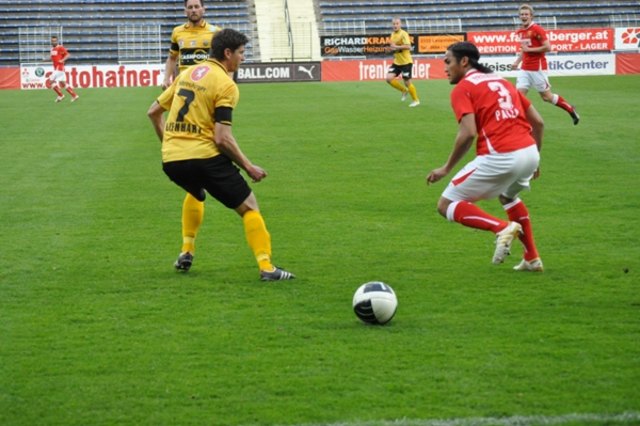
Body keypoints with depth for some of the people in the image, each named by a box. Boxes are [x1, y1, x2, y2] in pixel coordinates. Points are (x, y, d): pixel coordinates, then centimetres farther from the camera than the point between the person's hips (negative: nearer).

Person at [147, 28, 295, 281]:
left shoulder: (187, 73, 14)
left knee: (197, 193, 38)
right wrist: (248, 167, -5)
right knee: (249, 206, 4)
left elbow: (153, 112, 20)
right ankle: (266, 267, -9)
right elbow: (222, 138, -15)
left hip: (170, 160, 7)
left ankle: (187, 253, 30)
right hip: (204, 156, -7)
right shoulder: (225, 85, -8)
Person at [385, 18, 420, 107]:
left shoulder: (403, 34, -15)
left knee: (407, 82, -1)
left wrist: (396, 47, -26)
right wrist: (391, 48, 1)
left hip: (406, 62, -7)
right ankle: (404, 90, 15)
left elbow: (408, 46, -26)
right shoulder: (392, 35, 10)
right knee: (389, 78, -7)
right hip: (397, 62, 7)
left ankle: (416, 100, 18)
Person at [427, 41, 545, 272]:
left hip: (499, 157, -8)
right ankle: (532, 259, 34)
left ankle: (502, 227, -13)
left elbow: (468, 133, -13)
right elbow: (538, 122, 19)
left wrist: (446, 168, -4)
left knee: (447, 205, 5)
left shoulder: (463, 89, 1)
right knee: (508, 196, 38)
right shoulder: (502, 82, 22)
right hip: (529, 152, 8)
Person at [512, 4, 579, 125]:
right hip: (524, 69, 6)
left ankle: (571, 110, 25)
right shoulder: (519, 32, 9)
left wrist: (529, 49, -18)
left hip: (538, 68, -6)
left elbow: (547, 47, -19)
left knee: (547, 97, 5)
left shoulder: (537, 29, -13)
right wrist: (517, 62, 10)